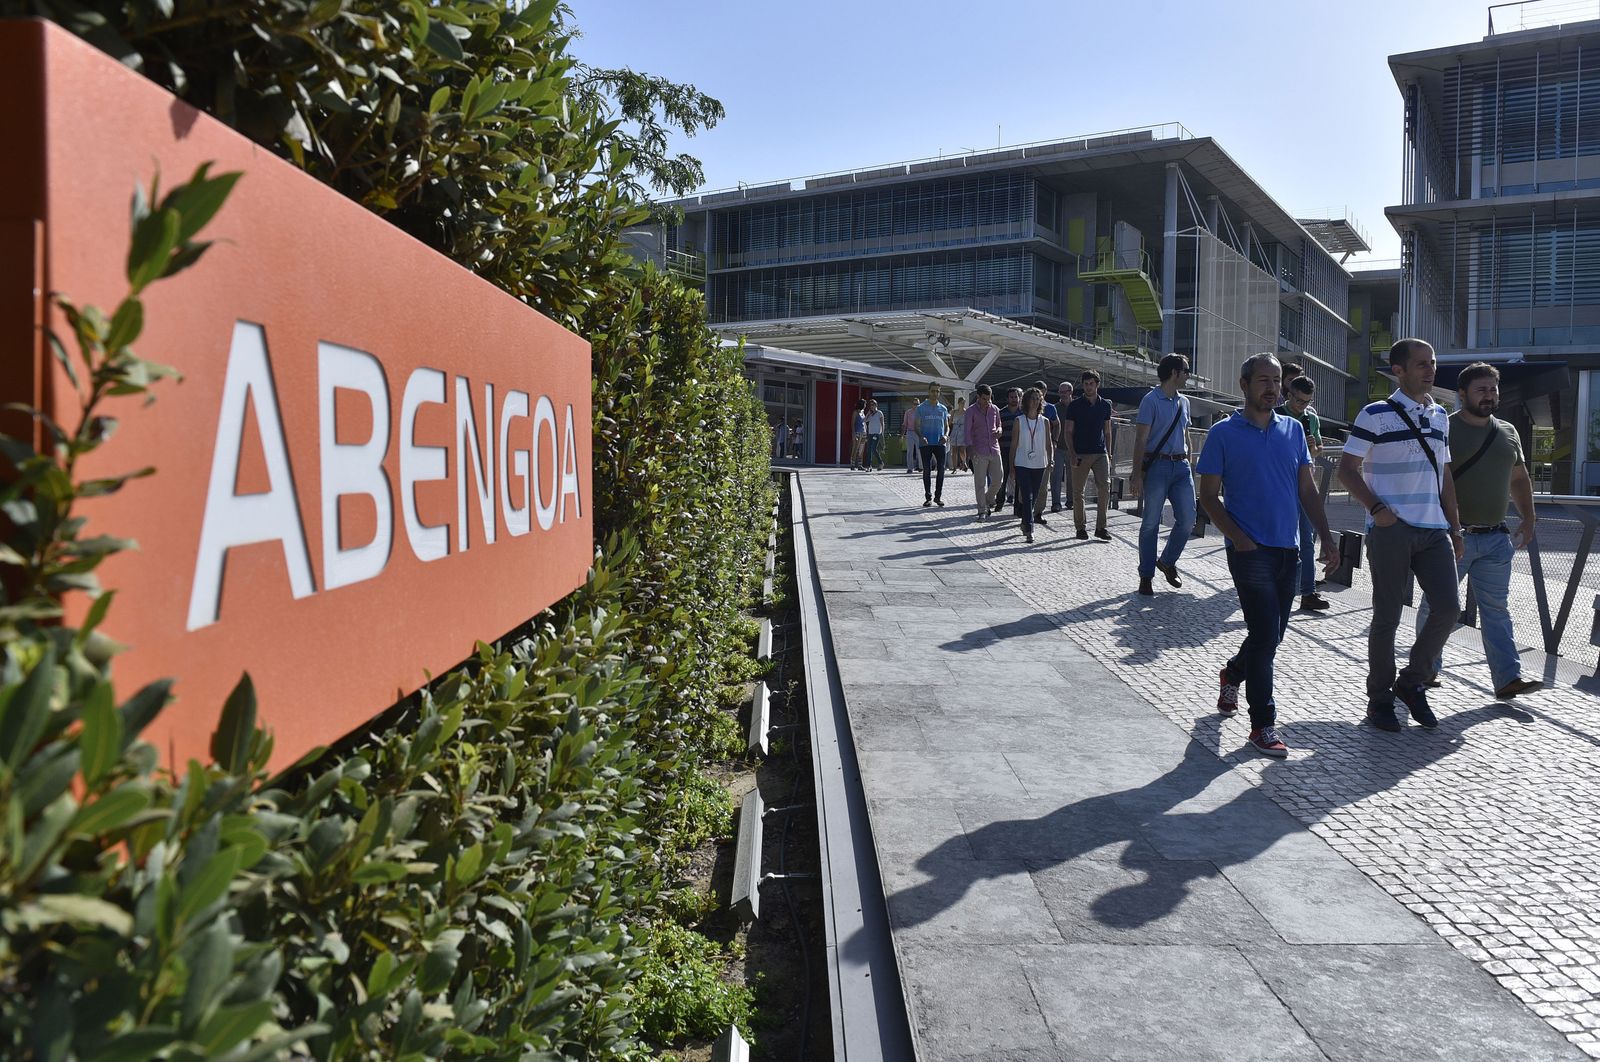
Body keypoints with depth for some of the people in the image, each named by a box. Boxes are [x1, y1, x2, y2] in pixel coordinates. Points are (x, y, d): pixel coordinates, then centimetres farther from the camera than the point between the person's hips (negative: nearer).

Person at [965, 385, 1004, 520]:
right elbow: (967, 431, -4)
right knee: (980, 483, -3)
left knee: (998, 479, 3)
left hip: (994, 449, 4)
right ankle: (982, 511, 4)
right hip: (979, 451, -4)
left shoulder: (995, 409, 11)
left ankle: (988, 500, 29)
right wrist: (970, 447, -16)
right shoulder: (971, 411, -1)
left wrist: (998, 431, -1)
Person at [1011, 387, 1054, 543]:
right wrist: (1011, 465, 2)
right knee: (1027, 496, -11)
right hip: (1022, 464, -3)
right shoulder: (1019, 421, 1)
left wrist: (1050, 461, -4)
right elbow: (1014, 444, 3)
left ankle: (1025, 522, 30)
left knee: (1033, 496, 10)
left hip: (1039, 465, 3)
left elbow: (1049, 444, 9)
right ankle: (1029, 530, -13)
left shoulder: (1044, 422, 6)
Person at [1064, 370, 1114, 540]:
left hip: (1100, 453, 2)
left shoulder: (1105, 405, 11)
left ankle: (1100, 527, -2)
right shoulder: (1075, 405, 1)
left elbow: (1107, 432, 17)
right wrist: (1072, 453, -11)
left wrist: (1109, 454, 10)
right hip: (1080, 454, -2)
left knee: (1105, 488, -9)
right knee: (1078, 492, 1)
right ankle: (1080, 527, 12)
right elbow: (1068, 432, 0)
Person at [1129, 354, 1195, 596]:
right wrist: (1137, 475, -16)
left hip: (1181, 466, 6)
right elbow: (1141, 439, -11)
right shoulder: (1151, 400, -6)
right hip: (1158, 465, -6)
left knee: (1188, 519, 1)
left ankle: (1168, 562, 23)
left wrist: (1189, 466, 18)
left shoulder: (1184, 401, 15)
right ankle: (1146, 576, 9)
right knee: (1151, 523, 0)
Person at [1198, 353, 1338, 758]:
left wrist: (1327, 538, 4)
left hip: (1288, 550, 5)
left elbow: (1308, 489, 13)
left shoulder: (1293, 429, 11)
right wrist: (1238, 538, -15)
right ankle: (1262, 725, 1)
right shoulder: (1224, 434, -3)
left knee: (1271, 634, 14)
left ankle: (1233, 674, 43)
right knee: (1266, 635, -9)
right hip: (1250, 551, -5)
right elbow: (1209, 496, -3)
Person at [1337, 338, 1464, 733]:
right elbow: (1347, 469, -5)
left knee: (1448, 607, -1)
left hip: (1434, 530, 6)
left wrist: (1455, 528, 16)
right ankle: (1379, 698, 14)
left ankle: (1411, 682, 19)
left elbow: (1444, 475, 19)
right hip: (1390, 530, -6)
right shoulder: (1375, 414, -5)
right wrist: (1377, 509, -17)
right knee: (1387, 616, 0)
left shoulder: (1440, 416, 14)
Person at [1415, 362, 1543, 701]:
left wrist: (1527, 517, 15)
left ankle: (1508, 678, 4)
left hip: (1496, 537, 5)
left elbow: (1519, 479, 25)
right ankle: (1426, 669, 16)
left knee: (1496, 608, 5)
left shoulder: (1508, 433, 13)